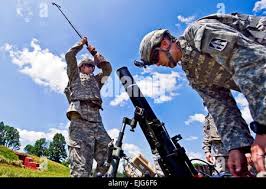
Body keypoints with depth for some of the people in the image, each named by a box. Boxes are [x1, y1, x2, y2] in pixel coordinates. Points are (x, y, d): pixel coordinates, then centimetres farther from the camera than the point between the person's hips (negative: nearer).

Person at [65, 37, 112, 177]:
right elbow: (69, 56, 16)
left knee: (107, 163, -8)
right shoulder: (75, 76, 25)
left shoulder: (96, 80, 36)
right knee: (81, 167, -17)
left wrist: (94, 52, 38)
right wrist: (81, 44, 31)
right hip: (80, 119, -5)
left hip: (97, 121, 5)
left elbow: (107, 68, 32)